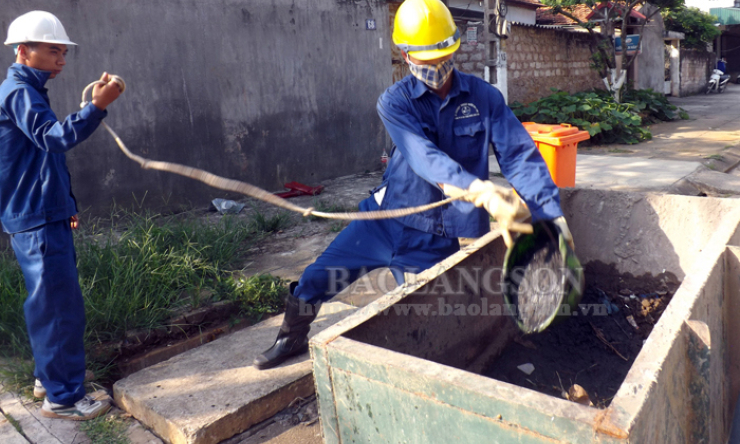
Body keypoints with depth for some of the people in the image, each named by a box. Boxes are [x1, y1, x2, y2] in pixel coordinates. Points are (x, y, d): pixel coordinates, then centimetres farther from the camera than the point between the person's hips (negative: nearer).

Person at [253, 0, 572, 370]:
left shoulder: (483, 97, -5)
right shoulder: (395, 102, -8)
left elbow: (519, 155, -10)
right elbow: (424, 156, -25)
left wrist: (553, 211, -21)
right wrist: (476, 187, -41)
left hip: (438, 237, 0)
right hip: (387, 219, 1)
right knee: (314, 281, 4)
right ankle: (293, 339, 30)